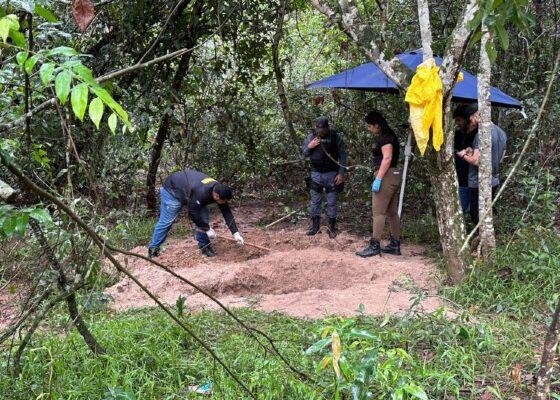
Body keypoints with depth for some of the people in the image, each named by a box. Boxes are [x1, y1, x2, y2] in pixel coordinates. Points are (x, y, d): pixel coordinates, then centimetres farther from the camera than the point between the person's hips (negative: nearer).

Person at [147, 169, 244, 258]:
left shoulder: (220, 191, -19)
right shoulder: (201, 193, -42)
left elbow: (227, 214, -12)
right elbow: (192, 213, -31)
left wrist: (236, 233, -15)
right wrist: (207, 229, -22)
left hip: (189, 191, 7)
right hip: (173, 190, -7)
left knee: (204, 217, -6)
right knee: (166, 221, -7)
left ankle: (204, 246, 4)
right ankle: (153, 248, 5)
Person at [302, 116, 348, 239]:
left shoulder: (335, 137, -6)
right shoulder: (311, 136, 1)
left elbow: (342, 155, -4)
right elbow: (304, 153, 7)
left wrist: (341, 173, -9)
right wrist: (309, 147, -14)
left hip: (331, 174, -2)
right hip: (316, 174, 2)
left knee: (332, 203, 2)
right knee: (315, 201, 8)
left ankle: (332, 228, 12)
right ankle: (315, 225, 19)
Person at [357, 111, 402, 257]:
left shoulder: (384, 137, -12)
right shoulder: (389, 136, 18)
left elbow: (387, 158, -22)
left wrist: (378, 179, -24)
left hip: (386, 177, -10)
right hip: (394, 176, 10)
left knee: (378, 211, -9)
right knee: (392, 212, 12)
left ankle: (374, 245, -10)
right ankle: (395, 245, 17)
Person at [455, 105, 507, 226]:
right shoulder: (501, 132, 9)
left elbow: (476, 161, -25)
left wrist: (464, 155, -5)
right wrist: (473, 152, 11)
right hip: (494, 182, 9)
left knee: (478, 219, 0)